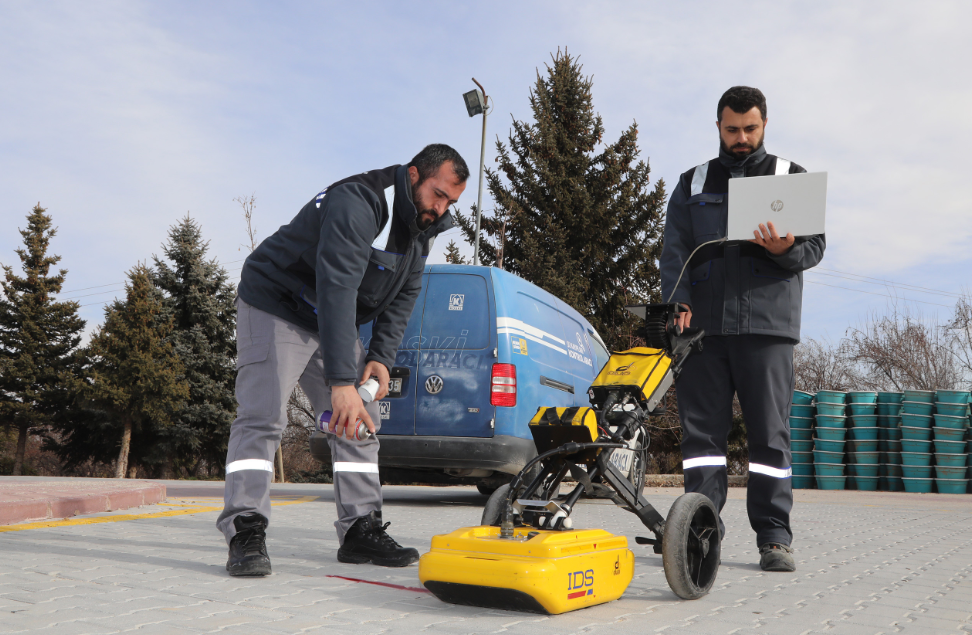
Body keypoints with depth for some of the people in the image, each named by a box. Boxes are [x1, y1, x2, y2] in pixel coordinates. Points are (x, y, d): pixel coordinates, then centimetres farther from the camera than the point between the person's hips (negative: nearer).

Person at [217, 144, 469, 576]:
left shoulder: (422, 225, -2)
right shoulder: (358, 205, -31)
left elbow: (403, 296, 4)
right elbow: (336, 290, -41)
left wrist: (381, 357, -10)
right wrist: (341, 382, -47)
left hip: (334, 322, 8)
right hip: (276, 308, -8)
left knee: (360, 422, 2)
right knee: (263, 415, -18)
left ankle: (361, 531, 5)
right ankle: (245, 533, -16)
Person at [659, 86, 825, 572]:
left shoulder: (791, 178, 15)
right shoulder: (693, 183, 19)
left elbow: (815, 245, 9)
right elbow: (674, 251, 11)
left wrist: (786, 250, -15)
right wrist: (678, 302, -6)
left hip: (766, 324, -1)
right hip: (702, 324, 2)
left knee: (770, 433, -2)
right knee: (702, 430, 0)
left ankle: (774, 538, 4)